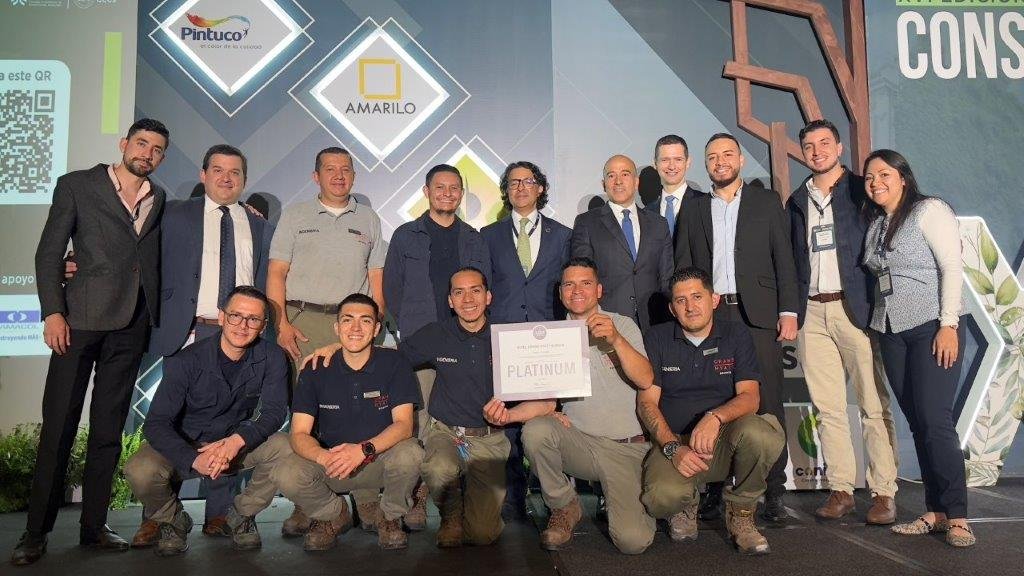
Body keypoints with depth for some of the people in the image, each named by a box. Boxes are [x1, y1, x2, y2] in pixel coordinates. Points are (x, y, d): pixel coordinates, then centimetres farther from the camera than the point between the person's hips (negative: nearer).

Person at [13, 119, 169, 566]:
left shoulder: (159, 199, 15)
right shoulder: (76, 185, 4)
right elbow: (49, 253, 0)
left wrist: (158, 317, 5)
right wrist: (52, 311, -9)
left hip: (131, 328, 3)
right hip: (80, 321, -3)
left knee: (109, 430, 8)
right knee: (58, 426, 0)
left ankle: (93, 526, 17)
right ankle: (36, 531, 11)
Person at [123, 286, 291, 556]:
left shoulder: (272, 358, -11)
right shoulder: (186, 361, -18)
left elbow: (274, 411, -14)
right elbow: (156, 423, -21)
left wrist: (236, 441, -34)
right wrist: (195, 459, -39)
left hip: (237, 443, 1)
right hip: (184, 445, -1)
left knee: (285, 448, -27)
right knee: (139, 471, -30)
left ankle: (241, 515, 0)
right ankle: (173, 520, 5)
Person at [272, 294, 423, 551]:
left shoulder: (394, 363, -8)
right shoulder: (315, 371, -5)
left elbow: (403, 424, -15)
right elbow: (299, 434, -10)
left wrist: (364, 450, -34)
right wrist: (324, 457, -33)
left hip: (382, 458, -1)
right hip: (330, 464, 1)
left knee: (410, 453, -33)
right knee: (285, 475, -27)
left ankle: (390, 516, 0)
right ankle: (334, 515, 6)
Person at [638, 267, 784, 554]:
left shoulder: (736, 334, 5)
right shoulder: (656, 339, 3)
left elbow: (749, 397, -5)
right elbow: (646, 402, -3)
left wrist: (715, 417, -26)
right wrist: (673, 448, -19)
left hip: (725, 442, 1)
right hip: (674, 441, -1)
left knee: (759, 432, -33)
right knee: (663, 497, -32)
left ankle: (741, 514, -4)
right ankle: (685, 504, 9)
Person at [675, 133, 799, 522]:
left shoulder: (767, 202, 12)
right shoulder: (694, 210, 16)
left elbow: (784, 259, 6)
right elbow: (683, 268, 13)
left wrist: (788, 311, -3)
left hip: (757, 314, -1)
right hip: (709, 315, 2)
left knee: (767, 402, -2)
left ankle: (774, 492, 6)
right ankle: (714, 491, 9)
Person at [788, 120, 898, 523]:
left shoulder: (862, 192, 5)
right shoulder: (796, 202, 16)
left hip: (855, 308, -4)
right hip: (811, 313, 4)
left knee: (874, 406, -2)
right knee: (827, 408, 6)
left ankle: (883, 493, 5)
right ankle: (840, 490, 13)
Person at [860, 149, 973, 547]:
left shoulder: (929, 210, -4)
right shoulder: (874, 224, 15)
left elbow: (952, 268, -10)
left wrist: (948, 325, -16)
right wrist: (876, 325, 4)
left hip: (932, 327, -6)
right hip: (891, 331, 6)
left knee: (935, 421, -10)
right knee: (917, 423, 6)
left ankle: (956, 517, 1)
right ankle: (936, 512, 12)